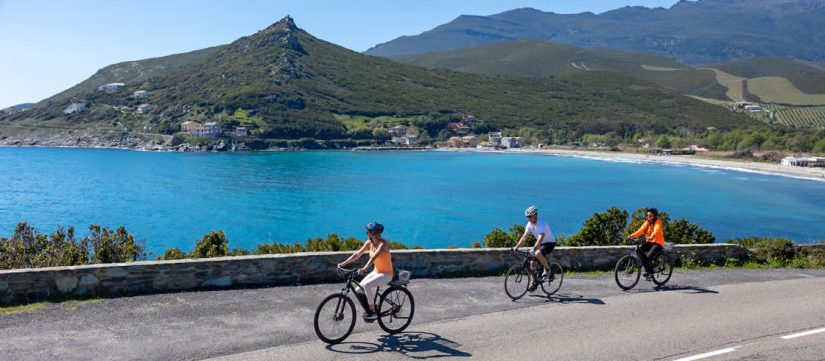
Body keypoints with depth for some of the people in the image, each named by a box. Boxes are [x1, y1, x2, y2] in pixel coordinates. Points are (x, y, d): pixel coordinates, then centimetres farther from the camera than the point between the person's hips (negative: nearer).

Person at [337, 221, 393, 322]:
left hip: (386, 274, -7)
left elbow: (374, 257, -37)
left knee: (366, 285, -29)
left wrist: (364, 268, -50)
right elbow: (357, 254, 0)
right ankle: (371, 307, 16)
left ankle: (373, 312, -17)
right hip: (376, 272, 7)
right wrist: (343, 263, -9)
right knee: (359, 291, -7)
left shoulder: (383, 243, -22)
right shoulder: (369, 242, 0)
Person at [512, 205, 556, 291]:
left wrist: (533, 249, -50)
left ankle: (547, 269, -12)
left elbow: (540, 239, -39)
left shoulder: (542, 224, -29)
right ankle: (535, 282, 18)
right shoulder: (529, 225, -6)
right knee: (532, 263, 1)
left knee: (537, 253, -35)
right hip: (541, 244, 8)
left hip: (550, 243, -8)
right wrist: (516, 247, -22)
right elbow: (524, 237, -9)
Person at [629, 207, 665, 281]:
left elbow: (656, 230, -29)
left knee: (649, 256, -28)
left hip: (657, 243, -6)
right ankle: (647, 270, -9)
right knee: (640, 250, -20)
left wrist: (652, 236, -50)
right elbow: (641, 230, -6)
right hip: (649, 242, 6)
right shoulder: (647, 222, 8)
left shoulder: (658, 222, -9)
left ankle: (649, 272, -5)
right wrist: (632, 235, -23)